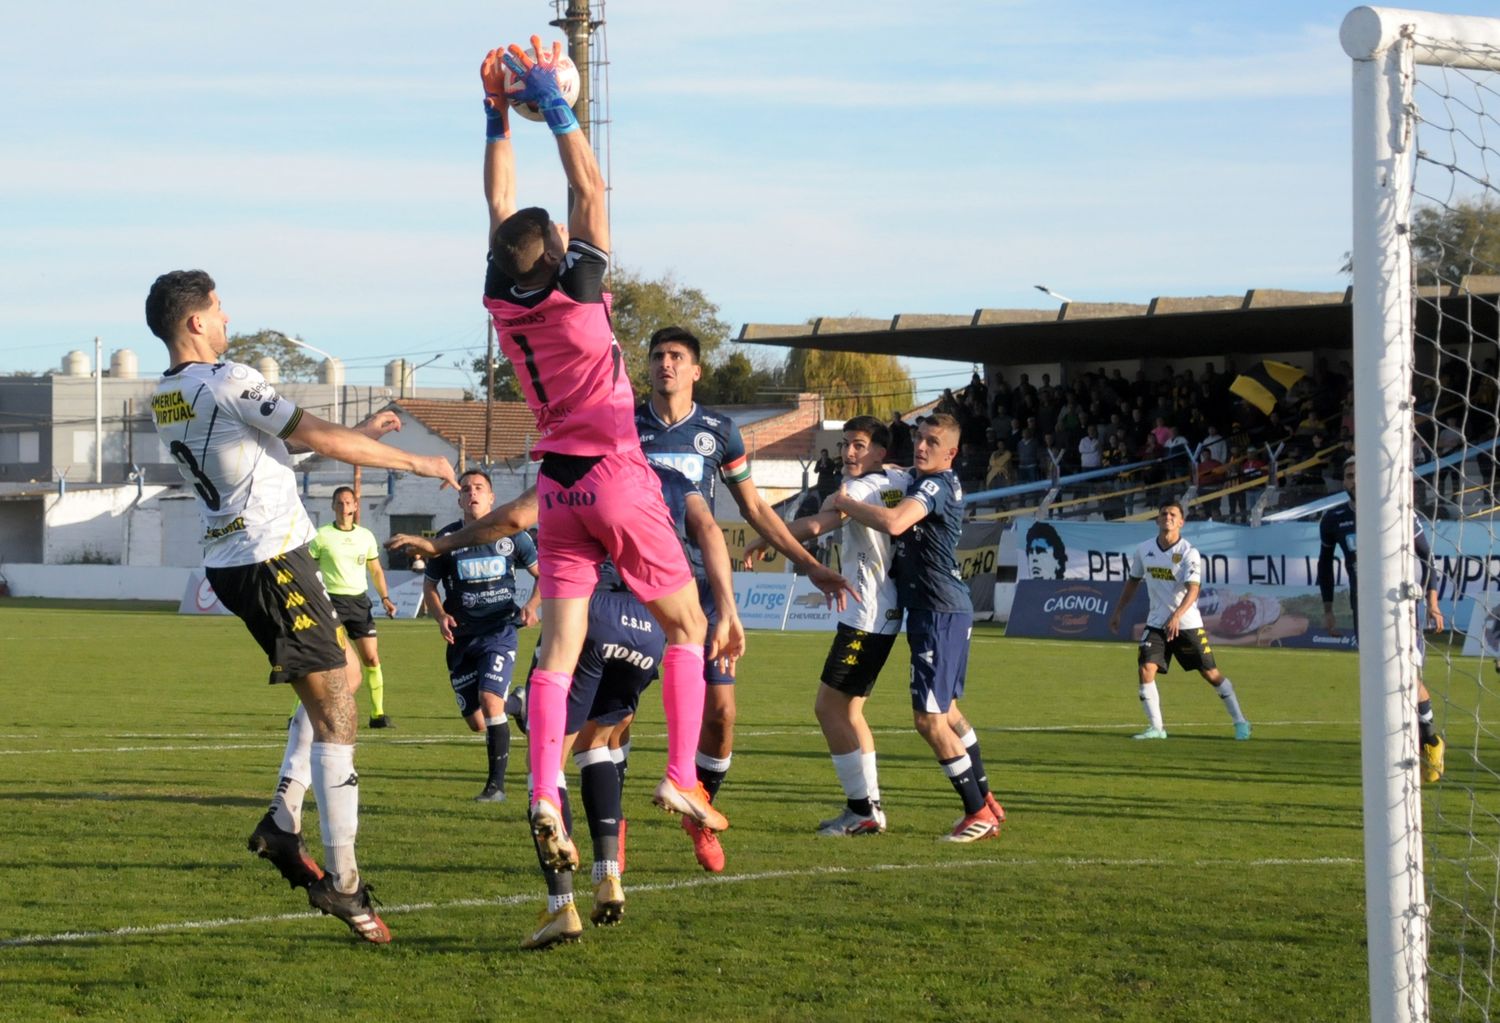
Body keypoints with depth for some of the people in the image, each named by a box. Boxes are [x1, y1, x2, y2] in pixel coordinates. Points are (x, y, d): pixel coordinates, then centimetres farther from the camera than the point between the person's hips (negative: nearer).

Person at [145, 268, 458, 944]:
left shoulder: (164, 401, 11)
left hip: (229, 563, 9)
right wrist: (416, 462, -3)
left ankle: (283, 821, 13)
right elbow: (324, 440, -15)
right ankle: (341, 880, -7)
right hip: (271, 562, -9)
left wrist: (357, 433, 26)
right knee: (333, 711, -6)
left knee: (342, 675, 21)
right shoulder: (227, 382, -17)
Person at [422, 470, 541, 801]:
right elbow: (429, 586, 12)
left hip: (499, 631, -3)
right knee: (476, 723, 4)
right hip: (462, 638, 3)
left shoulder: (512, 535, 0)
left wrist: (532, 605, -8)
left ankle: (497, 783, -15)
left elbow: (542, 574, 11)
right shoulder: (447, 538, 2)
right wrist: (441, 617, -7)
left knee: (489, 700, -23)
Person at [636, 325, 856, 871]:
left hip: (699, 585, 1)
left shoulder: (718, 431, 7)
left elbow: (754, 508, 16)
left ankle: (700, 816, 18)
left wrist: (810, 565, 13)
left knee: (720, 710, -5)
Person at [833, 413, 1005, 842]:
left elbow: (893, 522, -34)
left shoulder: (935, 486, -17)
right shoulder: (943, 483, 15)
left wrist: (846, 503, -18)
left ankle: (978, 814, 0)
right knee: (947, 711, 22)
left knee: (929, 718, -8)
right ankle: (987, 802, 31)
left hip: (938, 613, -11)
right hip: (952, 609, 11)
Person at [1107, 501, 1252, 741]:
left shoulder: (1188, 552, -14)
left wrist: (1177, 615, -38)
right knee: (1145, 669, -14)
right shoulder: (1144, 550, 1)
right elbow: (1132, 582, 16)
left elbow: (1193, 589, -24)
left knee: (1211, 673, 3)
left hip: (1187, 623, -3)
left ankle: (1239, 721, 18)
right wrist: (1117, 612, 15)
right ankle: (1156, 727, -5)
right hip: (1156, 623, 4)